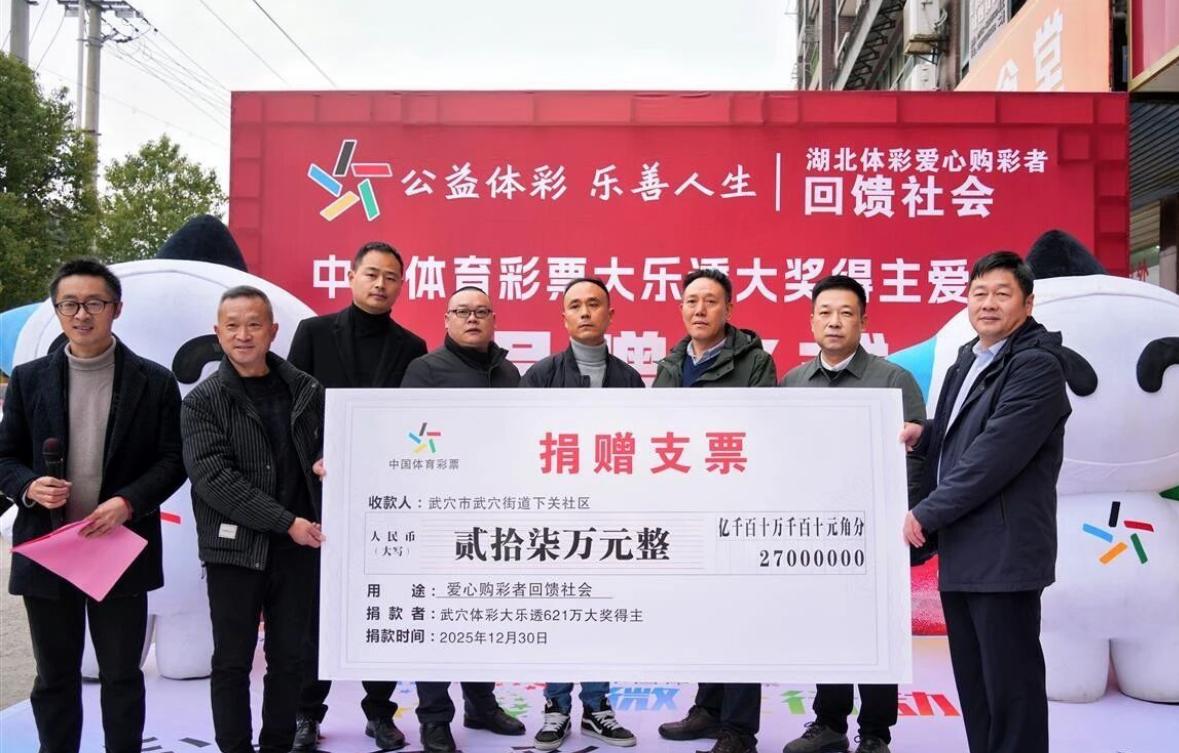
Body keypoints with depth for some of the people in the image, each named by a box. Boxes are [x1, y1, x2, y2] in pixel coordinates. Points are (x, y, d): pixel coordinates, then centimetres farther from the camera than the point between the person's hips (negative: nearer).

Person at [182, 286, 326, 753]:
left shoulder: (306, 391, 5)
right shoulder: (203, 402, -3)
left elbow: (329, 448, 16)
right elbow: (213, 477, -13)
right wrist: (286, 521, -18)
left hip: (297, 548, 3)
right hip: (234, 548, -2)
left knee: (288, 658, 12)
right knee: (232, 662, 6)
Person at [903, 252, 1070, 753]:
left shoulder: (1037, 365, -12)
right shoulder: (965, 363, 16)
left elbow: (994, 455, -20)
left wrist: (926, 513, -14)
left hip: (1003, 553, -9)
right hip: (960, 553, 9)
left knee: (1010, 685, 0)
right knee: (972, 685, 15)